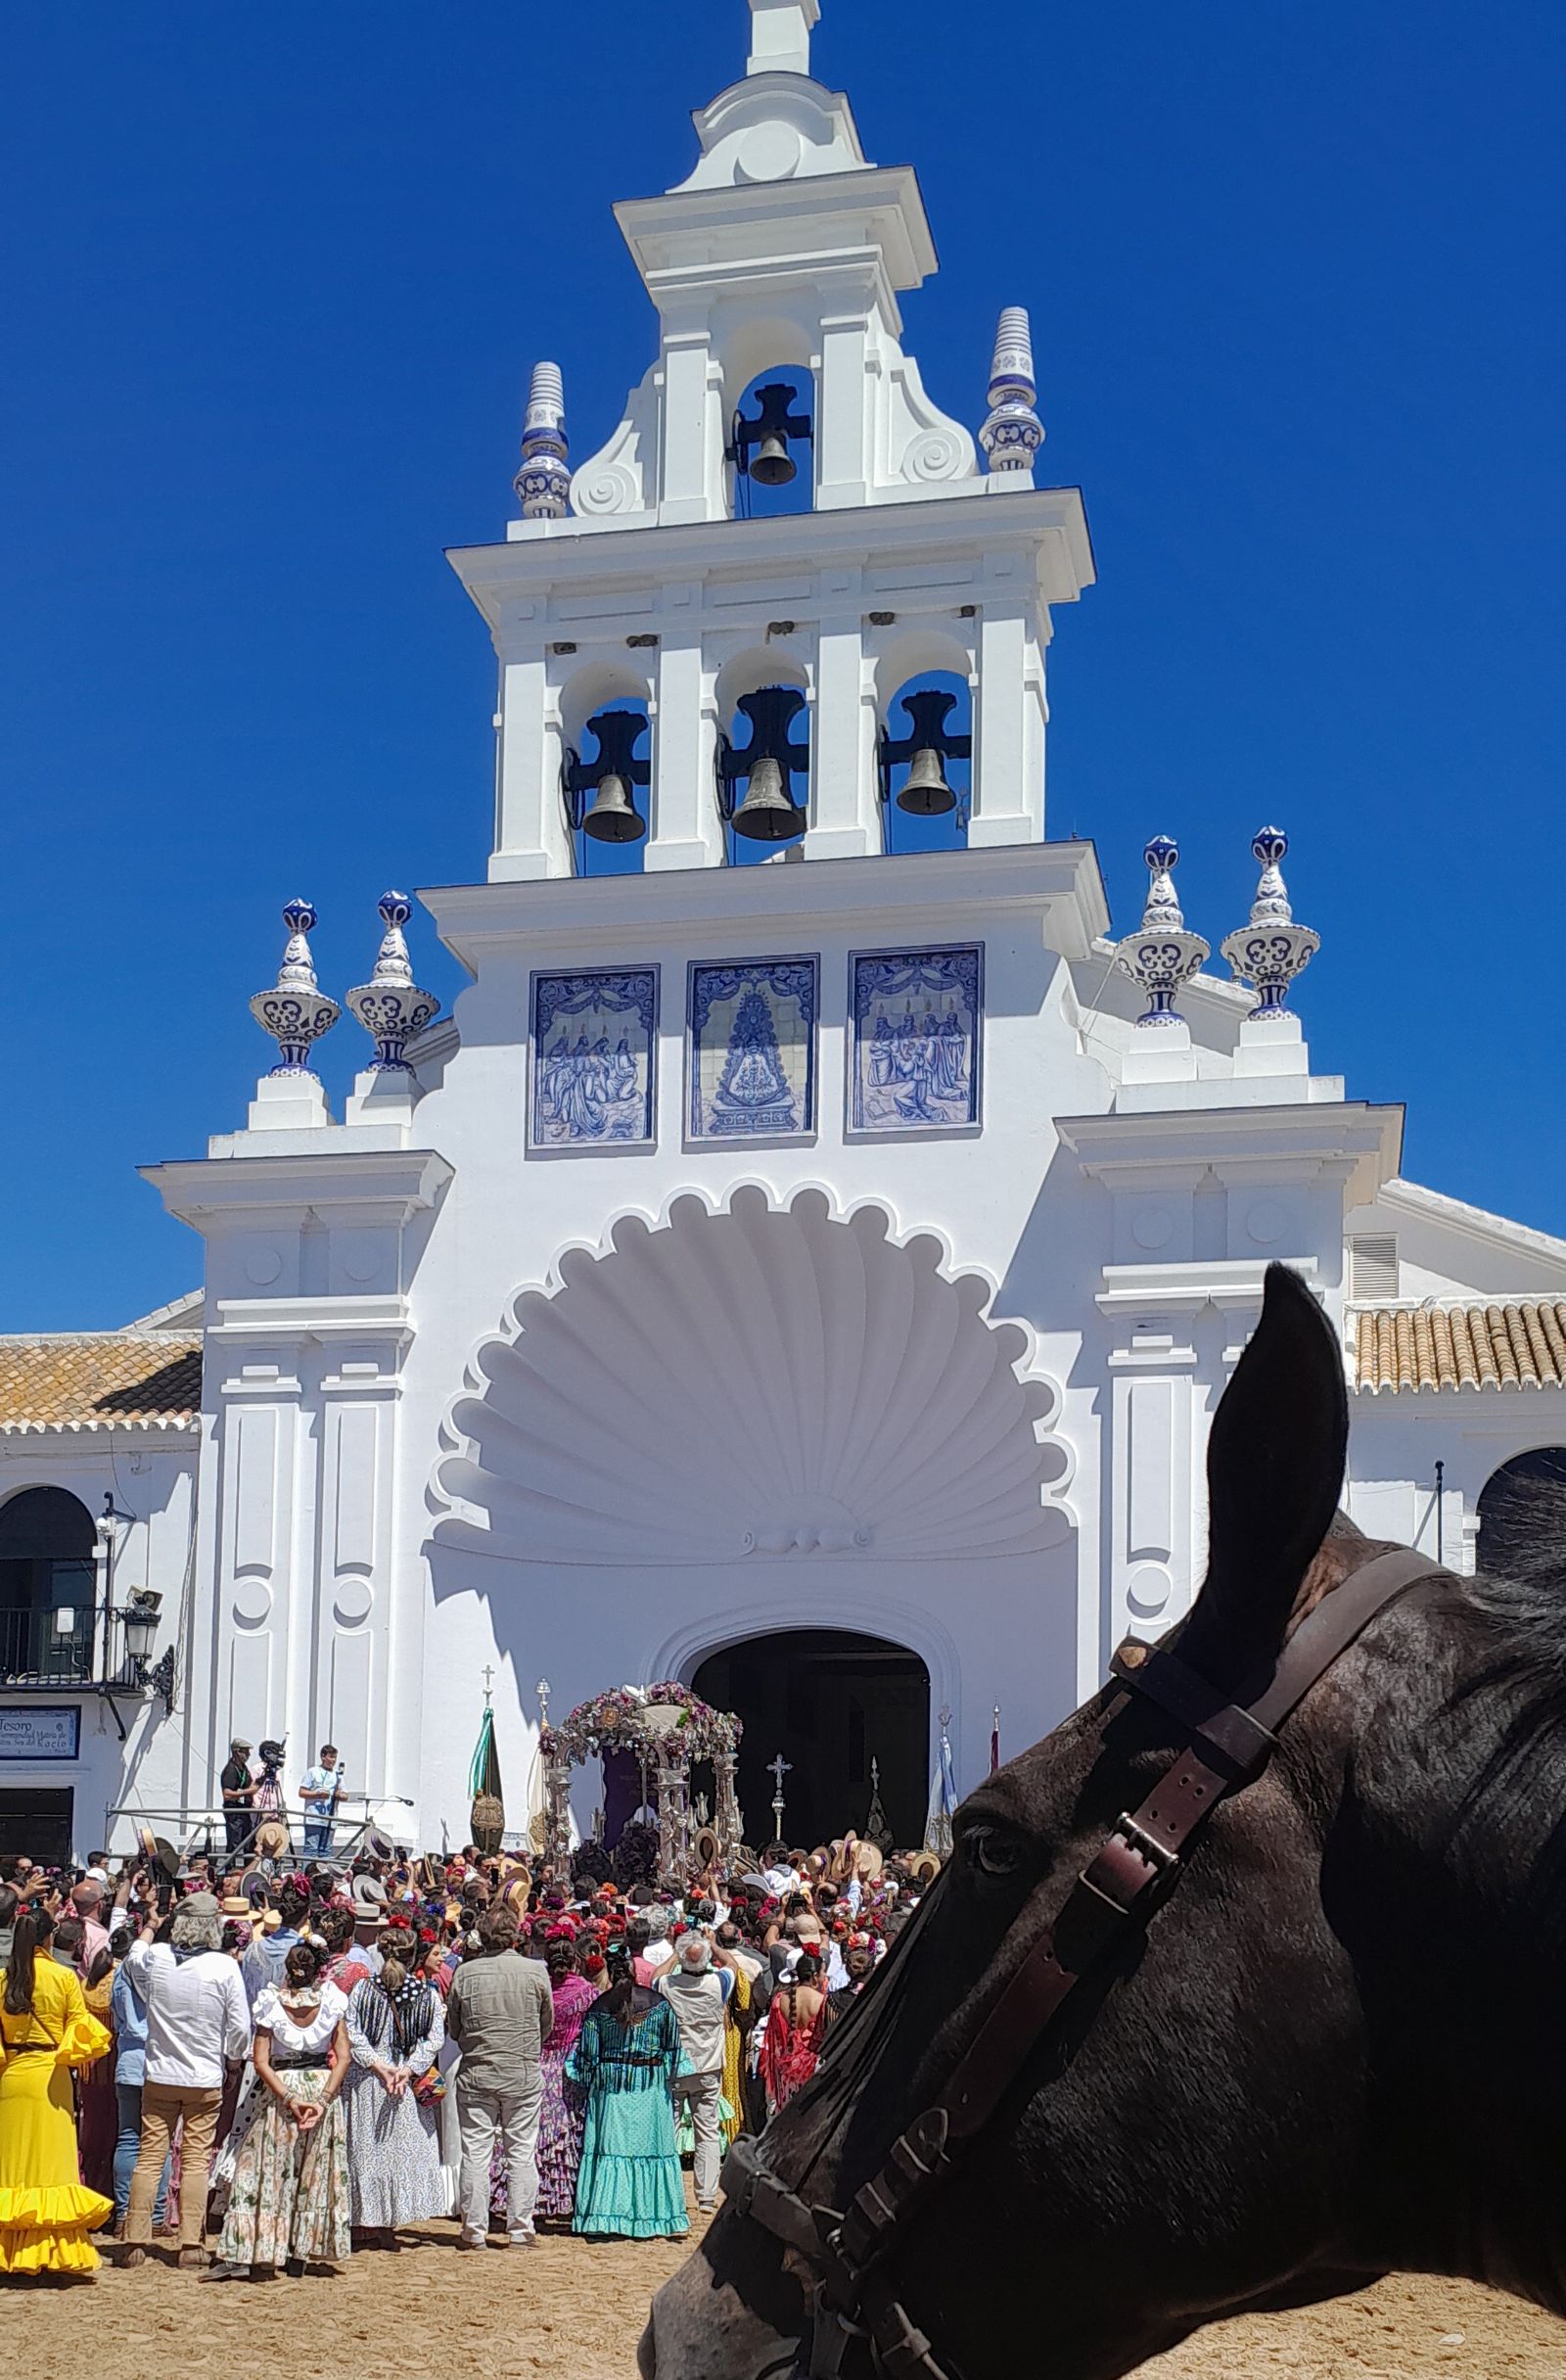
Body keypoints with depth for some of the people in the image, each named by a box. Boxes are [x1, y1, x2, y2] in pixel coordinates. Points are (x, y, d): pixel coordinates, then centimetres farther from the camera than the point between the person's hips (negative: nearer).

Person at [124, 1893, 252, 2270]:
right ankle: (191, 2244, 2)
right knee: (196, 2160, 3)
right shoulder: (224, 1966, -14)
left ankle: (136, 2242, 9)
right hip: (205, 2080, -2)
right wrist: (232, 2054, 14)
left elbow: (134, 1958, 21)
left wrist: (149, 1928, 41)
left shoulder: (155, 1957, -7)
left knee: (150, 2157, 8)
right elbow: (240, 2028, -8)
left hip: (159, 2076, 2)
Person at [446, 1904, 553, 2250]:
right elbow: (547, 2025, 7)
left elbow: (453, 2029, 6)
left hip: (476, 2075, 0)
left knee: (475, 2153, 6)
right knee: (522, 2153, 8)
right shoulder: (536, 1971, -6)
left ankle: (474, 2231, 9)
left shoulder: (464, 1973, -5)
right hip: (524, 2075, 0)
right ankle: (520, 2230, 9)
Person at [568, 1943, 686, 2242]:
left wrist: (586, 2084, 13)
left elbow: (588, 2055, -1)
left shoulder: (598, 2008, -5)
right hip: (650, 2088, 0)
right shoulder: (658, 2003, -4)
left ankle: (604, 2218, -2)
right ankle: (663, 2219, 11)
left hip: (610, 2085, 0)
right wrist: (667, 2076, 12)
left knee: (608, 2147, 2)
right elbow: (673, 2047, 1)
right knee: (653, 2146, 7)